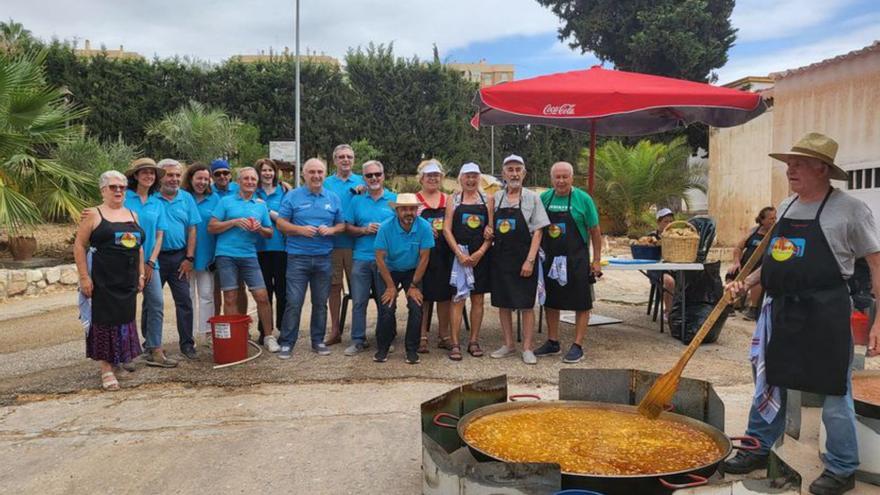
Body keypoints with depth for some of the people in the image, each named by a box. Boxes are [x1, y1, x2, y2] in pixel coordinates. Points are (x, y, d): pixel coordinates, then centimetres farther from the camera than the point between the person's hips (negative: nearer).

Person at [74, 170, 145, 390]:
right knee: (105, 319, -2)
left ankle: (119, 358, 25)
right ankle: (106, 368, 5)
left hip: (128, 280, 5)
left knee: (125, 318, 10)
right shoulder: (94, 215, -1)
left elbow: (139, 247, 19)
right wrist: (84, 277, -12)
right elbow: (79, 245, -5)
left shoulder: (132, 215, 15)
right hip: (104, 280, -5)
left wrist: (141, 274, 14)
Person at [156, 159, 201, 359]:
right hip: (154, 257, -2)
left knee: (184, 301, 3)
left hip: (179, 258, 2)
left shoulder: (187, 198, 5)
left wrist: (189, 258, -1)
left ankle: (187, 343, 12)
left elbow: (192, 229, 4)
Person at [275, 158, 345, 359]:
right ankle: (287, 342, 5)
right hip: (298, 257, -3)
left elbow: (342, 224, 12)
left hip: (324, 258, 3)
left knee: (320, 302, 10)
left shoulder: (334, 198, 9)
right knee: (293, 302, -4)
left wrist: (331, 229, -10)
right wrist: (300, 229, -16)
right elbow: (280, 222, -1)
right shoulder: (292, 196, 0)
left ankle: (318, 341, 22)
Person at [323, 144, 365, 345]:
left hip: (355, 242, -1)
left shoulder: (361, 182, 7)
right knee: (334, 286, 7)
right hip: (332, 242, 1)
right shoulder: (326, 183, 8)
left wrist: (359, 192, -10)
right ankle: (335, 330, 18)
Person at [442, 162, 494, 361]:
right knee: (458, 298, -4)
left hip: (481, 255, 2)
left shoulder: (488, 200, 8)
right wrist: (459, 253, -12)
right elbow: (446, 229, -1)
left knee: (478, 299, 7)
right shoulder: (454, 199, 6)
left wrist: (481, 252, -10)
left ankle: (474, 341, 17)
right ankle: (455, 344, 0)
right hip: (458, 254, -1)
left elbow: (491, 230, 2)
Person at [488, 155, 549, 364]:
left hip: (523, 259, -3)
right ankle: (508, 344, 22)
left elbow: (538, 231, -6)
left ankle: (527, 348, 10)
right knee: (502, 303, 9)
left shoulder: (532, 198, -2)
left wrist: (530, 260, -13)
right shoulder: (495, 198, 7)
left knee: (526, 305, 1)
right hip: (500, 258, 4)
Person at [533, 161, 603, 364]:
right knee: (550, 301, 12)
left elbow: (595, 231, -3)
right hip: (550, 259, 4)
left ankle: (578, 346, 11)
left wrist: (596, 259, -5)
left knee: (581, 303, 2)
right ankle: (552, 343, 26)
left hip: (576, 259, -4)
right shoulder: (544, 198, 3)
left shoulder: (583, 199, -6)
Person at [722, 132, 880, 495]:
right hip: (779, 310, 7)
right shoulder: (786, 207, 10)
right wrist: (746, 283, 7)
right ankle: (758, 449, 32)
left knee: (834, 393, 5)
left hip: (824, 314, -7)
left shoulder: (849, 209, -9)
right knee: (768, 384, 16)